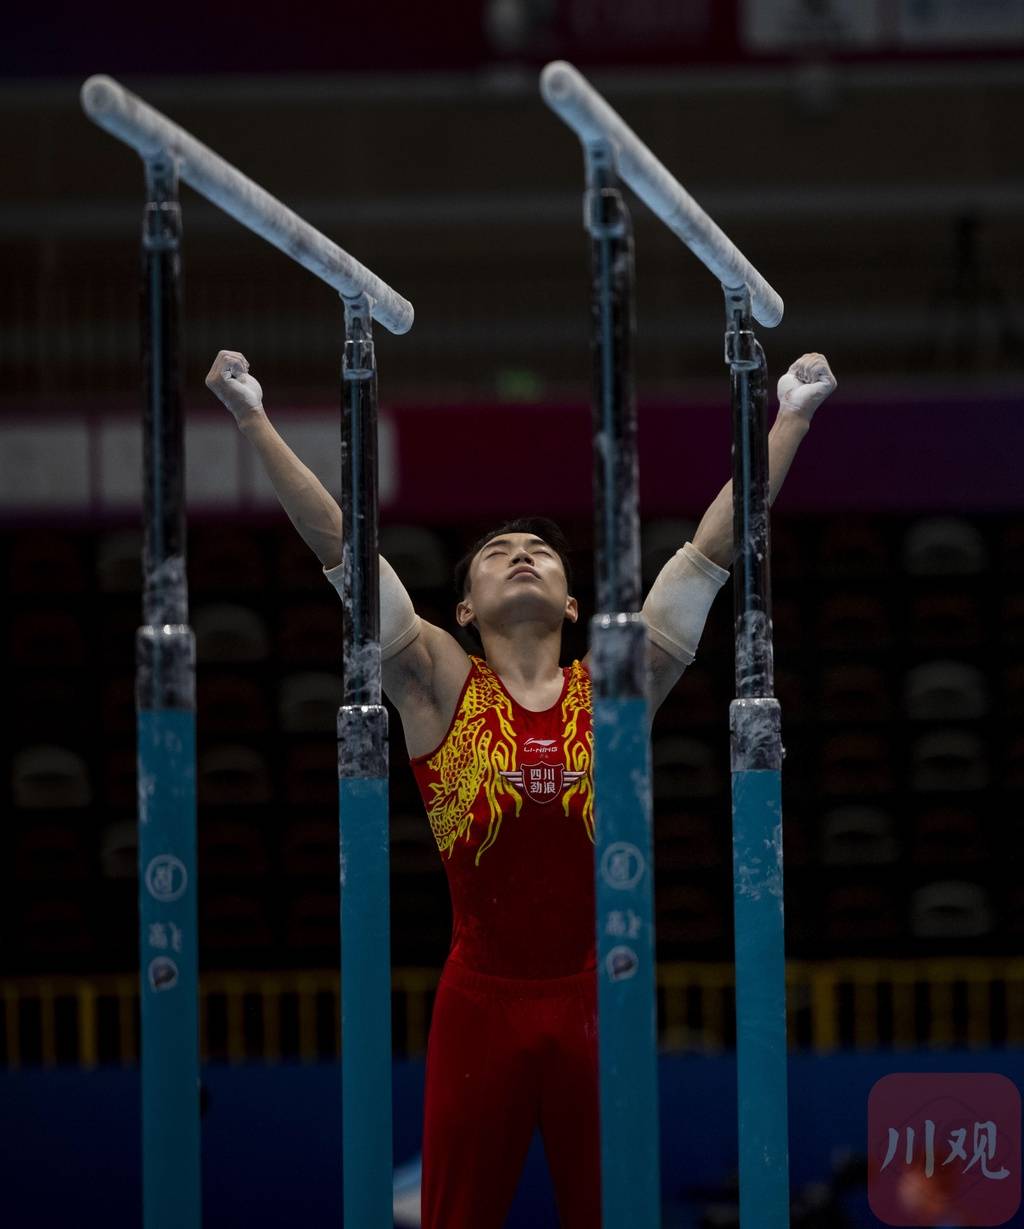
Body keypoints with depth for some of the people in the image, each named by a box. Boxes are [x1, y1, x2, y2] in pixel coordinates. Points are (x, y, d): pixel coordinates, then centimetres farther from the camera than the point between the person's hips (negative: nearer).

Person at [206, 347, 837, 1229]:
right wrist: (254, 419, 0)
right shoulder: (439, 687, 5)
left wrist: (793, 417, 9)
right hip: (481, 999, -1)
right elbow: (339, 545, 2)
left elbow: (713, 550, 8)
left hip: (594, 998, 1)